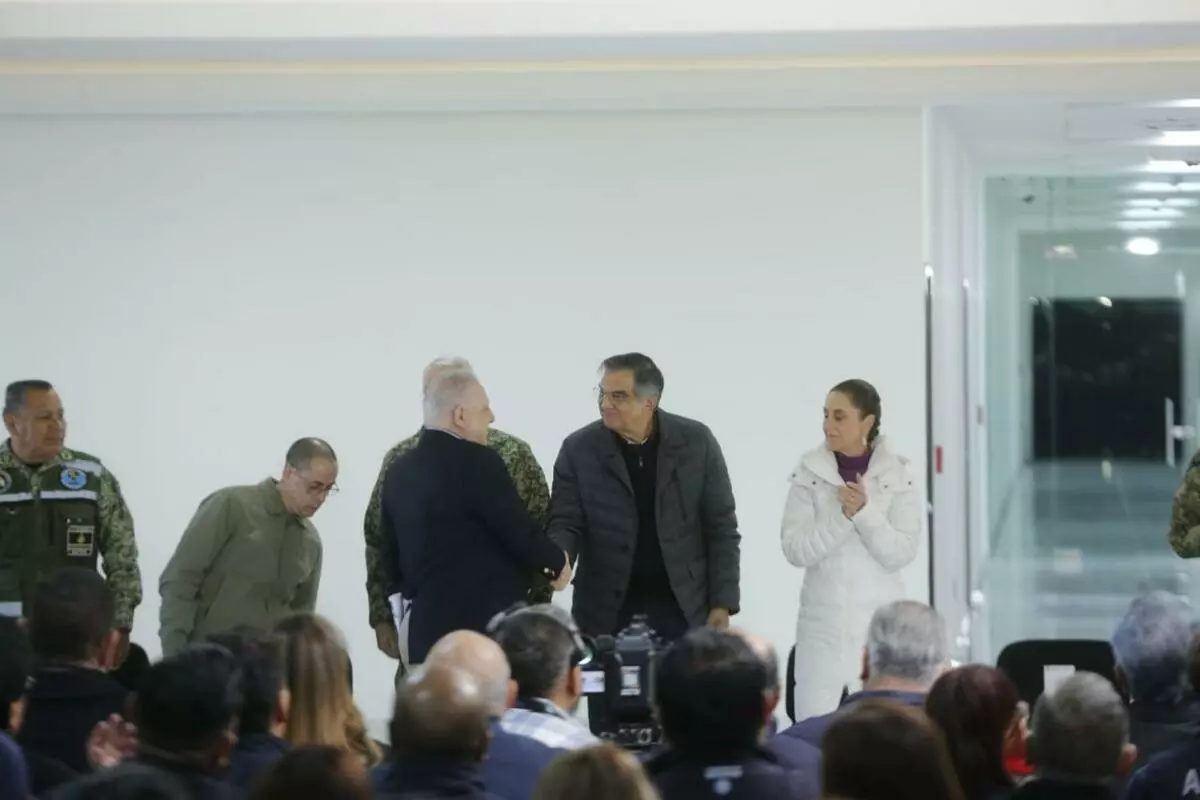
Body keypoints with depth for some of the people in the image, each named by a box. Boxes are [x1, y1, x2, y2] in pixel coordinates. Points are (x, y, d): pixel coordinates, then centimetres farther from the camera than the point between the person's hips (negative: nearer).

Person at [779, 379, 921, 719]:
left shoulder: (898, 475, -1)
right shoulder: (809, 472, 0)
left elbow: (902, 553, -8)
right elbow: (795, 550, -7)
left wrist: (865, 513, -21)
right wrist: (841, 515, -20)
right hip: (823, 622, 1)